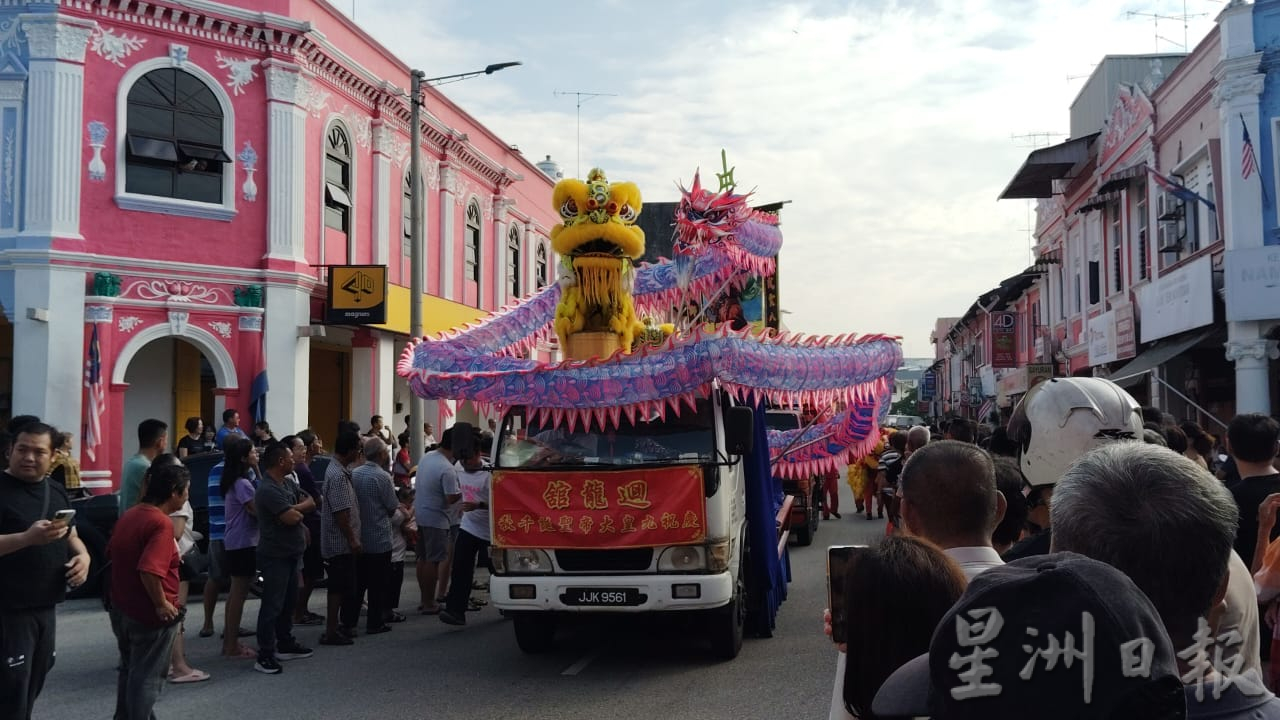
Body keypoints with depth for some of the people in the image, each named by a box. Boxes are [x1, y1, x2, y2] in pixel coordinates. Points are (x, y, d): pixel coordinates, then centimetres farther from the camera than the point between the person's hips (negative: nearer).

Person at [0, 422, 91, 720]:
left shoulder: (56, 491, 11)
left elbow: (70, 536, 21)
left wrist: (83, 556, 1)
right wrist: (27, 538, -37)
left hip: (46, 608, 7)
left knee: (31, 689, 17)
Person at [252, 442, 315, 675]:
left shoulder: (288, 482, 10)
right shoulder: (268, 489, -20)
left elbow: (310, 502, 6)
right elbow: (292, 518, -26)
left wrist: (294, 509, -12)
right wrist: (299, 512, -4)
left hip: (291, 552, 10)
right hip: (275, 556, -10)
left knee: (289, 601, 18)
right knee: (272, 605, -7)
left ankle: (285, 644, 30)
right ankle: (265, 656, -4)